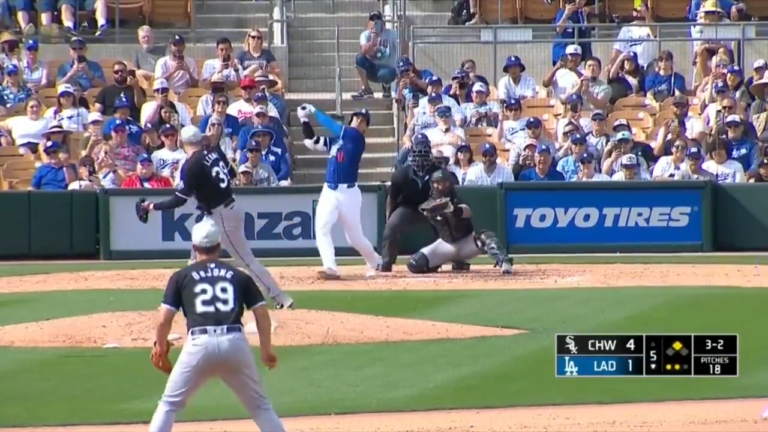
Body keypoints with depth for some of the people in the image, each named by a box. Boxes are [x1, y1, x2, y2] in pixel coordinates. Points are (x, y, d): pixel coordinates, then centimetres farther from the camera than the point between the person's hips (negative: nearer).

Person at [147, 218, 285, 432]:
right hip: (235, 342, 2)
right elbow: (262, 314, 12)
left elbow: (164, 320, 7)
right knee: (259, 405, 16)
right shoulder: (239, 276, 18)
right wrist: (266, 350, 20)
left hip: (199, 344, -2)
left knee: (169, 404, 13)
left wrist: (160, 348, 23)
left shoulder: (181, 276, 13)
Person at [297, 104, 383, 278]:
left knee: (355, 237, 4)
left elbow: (333, 126, -11)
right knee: (321, 229, -14)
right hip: (329, 192, 5)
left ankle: (376, 262, 29)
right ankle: (330, 269, -18)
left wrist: (314, 111, -2)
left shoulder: (358, 139, -6)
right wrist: (305, 120, 4)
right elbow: (312, 142, 13)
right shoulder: (336, 139, 12)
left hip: (348, 193, -5)